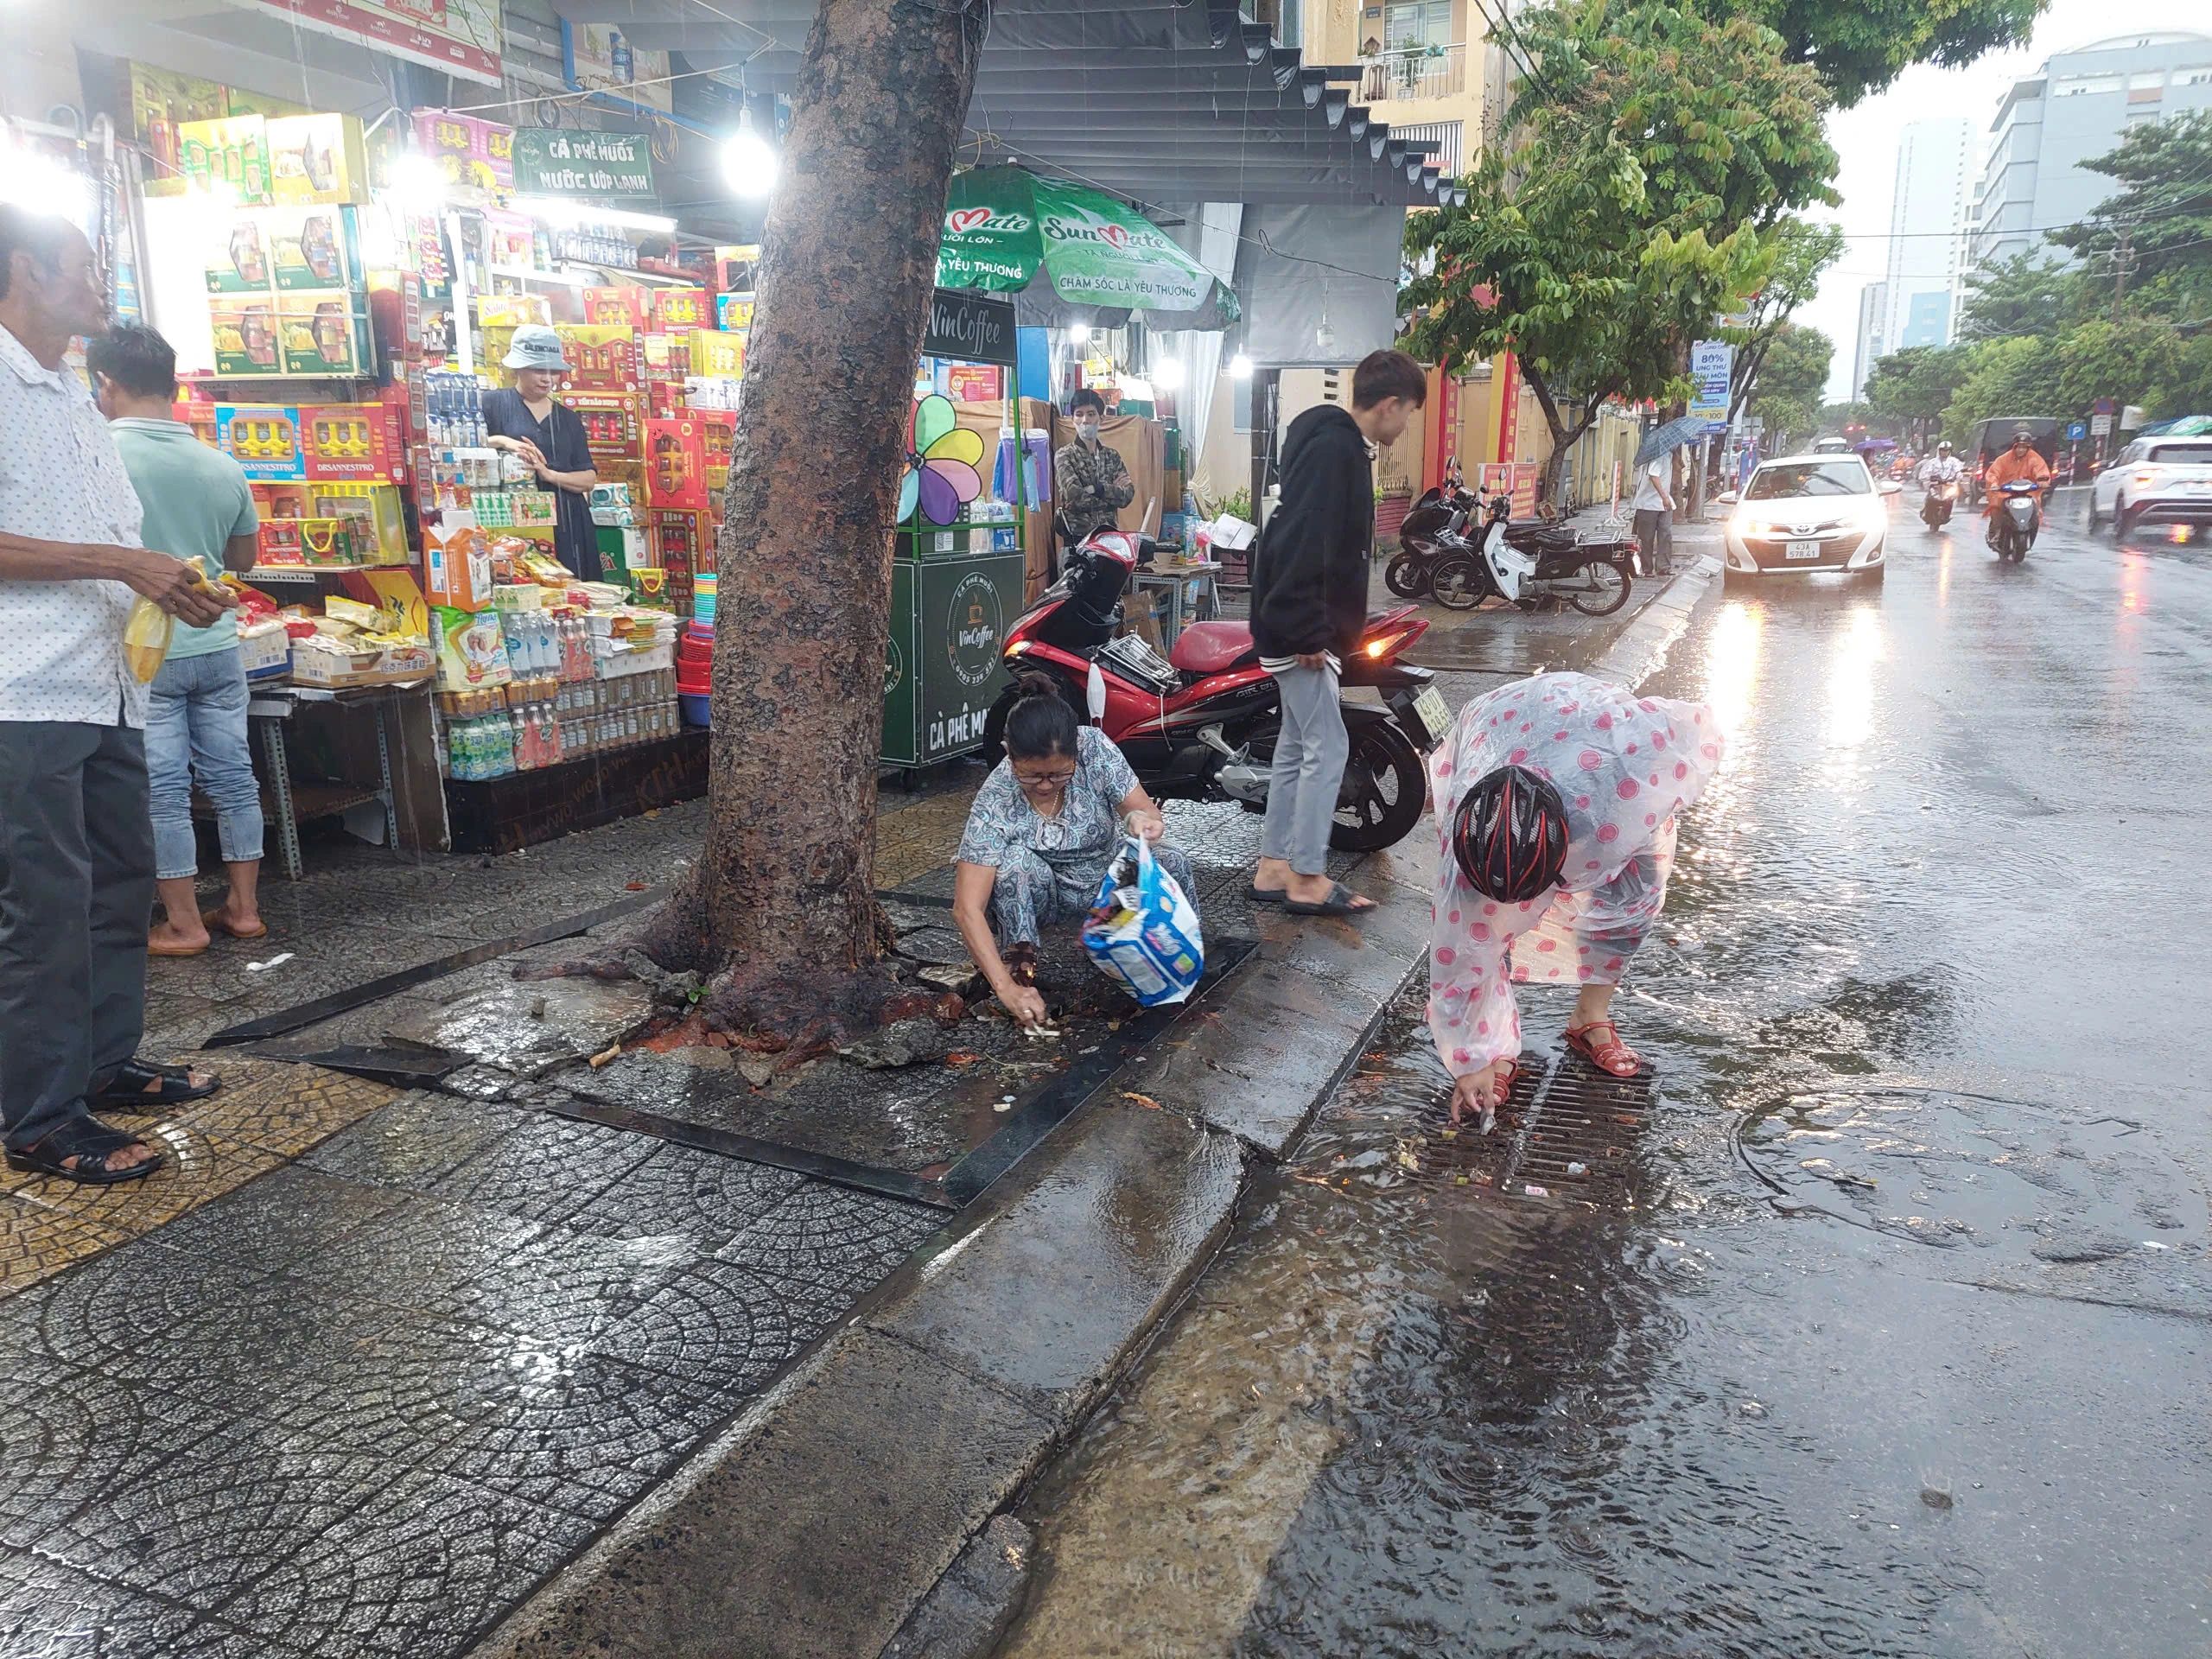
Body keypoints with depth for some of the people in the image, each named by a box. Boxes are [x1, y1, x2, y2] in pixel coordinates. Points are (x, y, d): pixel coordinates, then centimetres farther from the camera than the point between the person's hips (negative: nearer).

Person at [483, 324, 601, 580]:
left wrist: (550, 474, -6)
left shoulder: (567, 417, 18)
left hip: (567, 526, 4)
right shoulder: (493, 403, 6)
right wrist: (499, 441, -14)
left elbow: (589, 479, 11)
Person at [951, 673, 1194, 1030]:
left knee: (1171, 864, -28)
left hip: (1108, 878, 2)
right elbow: (966, 909, -33)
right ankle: (1018, 960, -13)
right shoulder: (995, 802, -30)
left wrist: (1142, 820, -45)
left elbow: (1148, 813, -18)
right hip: (1040, 893, -2)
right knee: (1016, 860, -35)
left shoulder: (1095, 747, -23)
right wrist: (1006, 987, -43)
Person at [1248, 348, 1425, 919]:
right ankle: (1307, 880, 2)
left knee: (1297, 747, 13)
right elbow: (1303, 544, -26)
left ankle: (1274, 871, 20)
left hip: (1306, 629, 10)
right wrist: (1310, 631, -26)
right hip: (1302, 630, -10)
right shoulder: (1333, 447, -17)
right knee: (1326, 748, -5)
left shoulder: (1339, 444, 15)